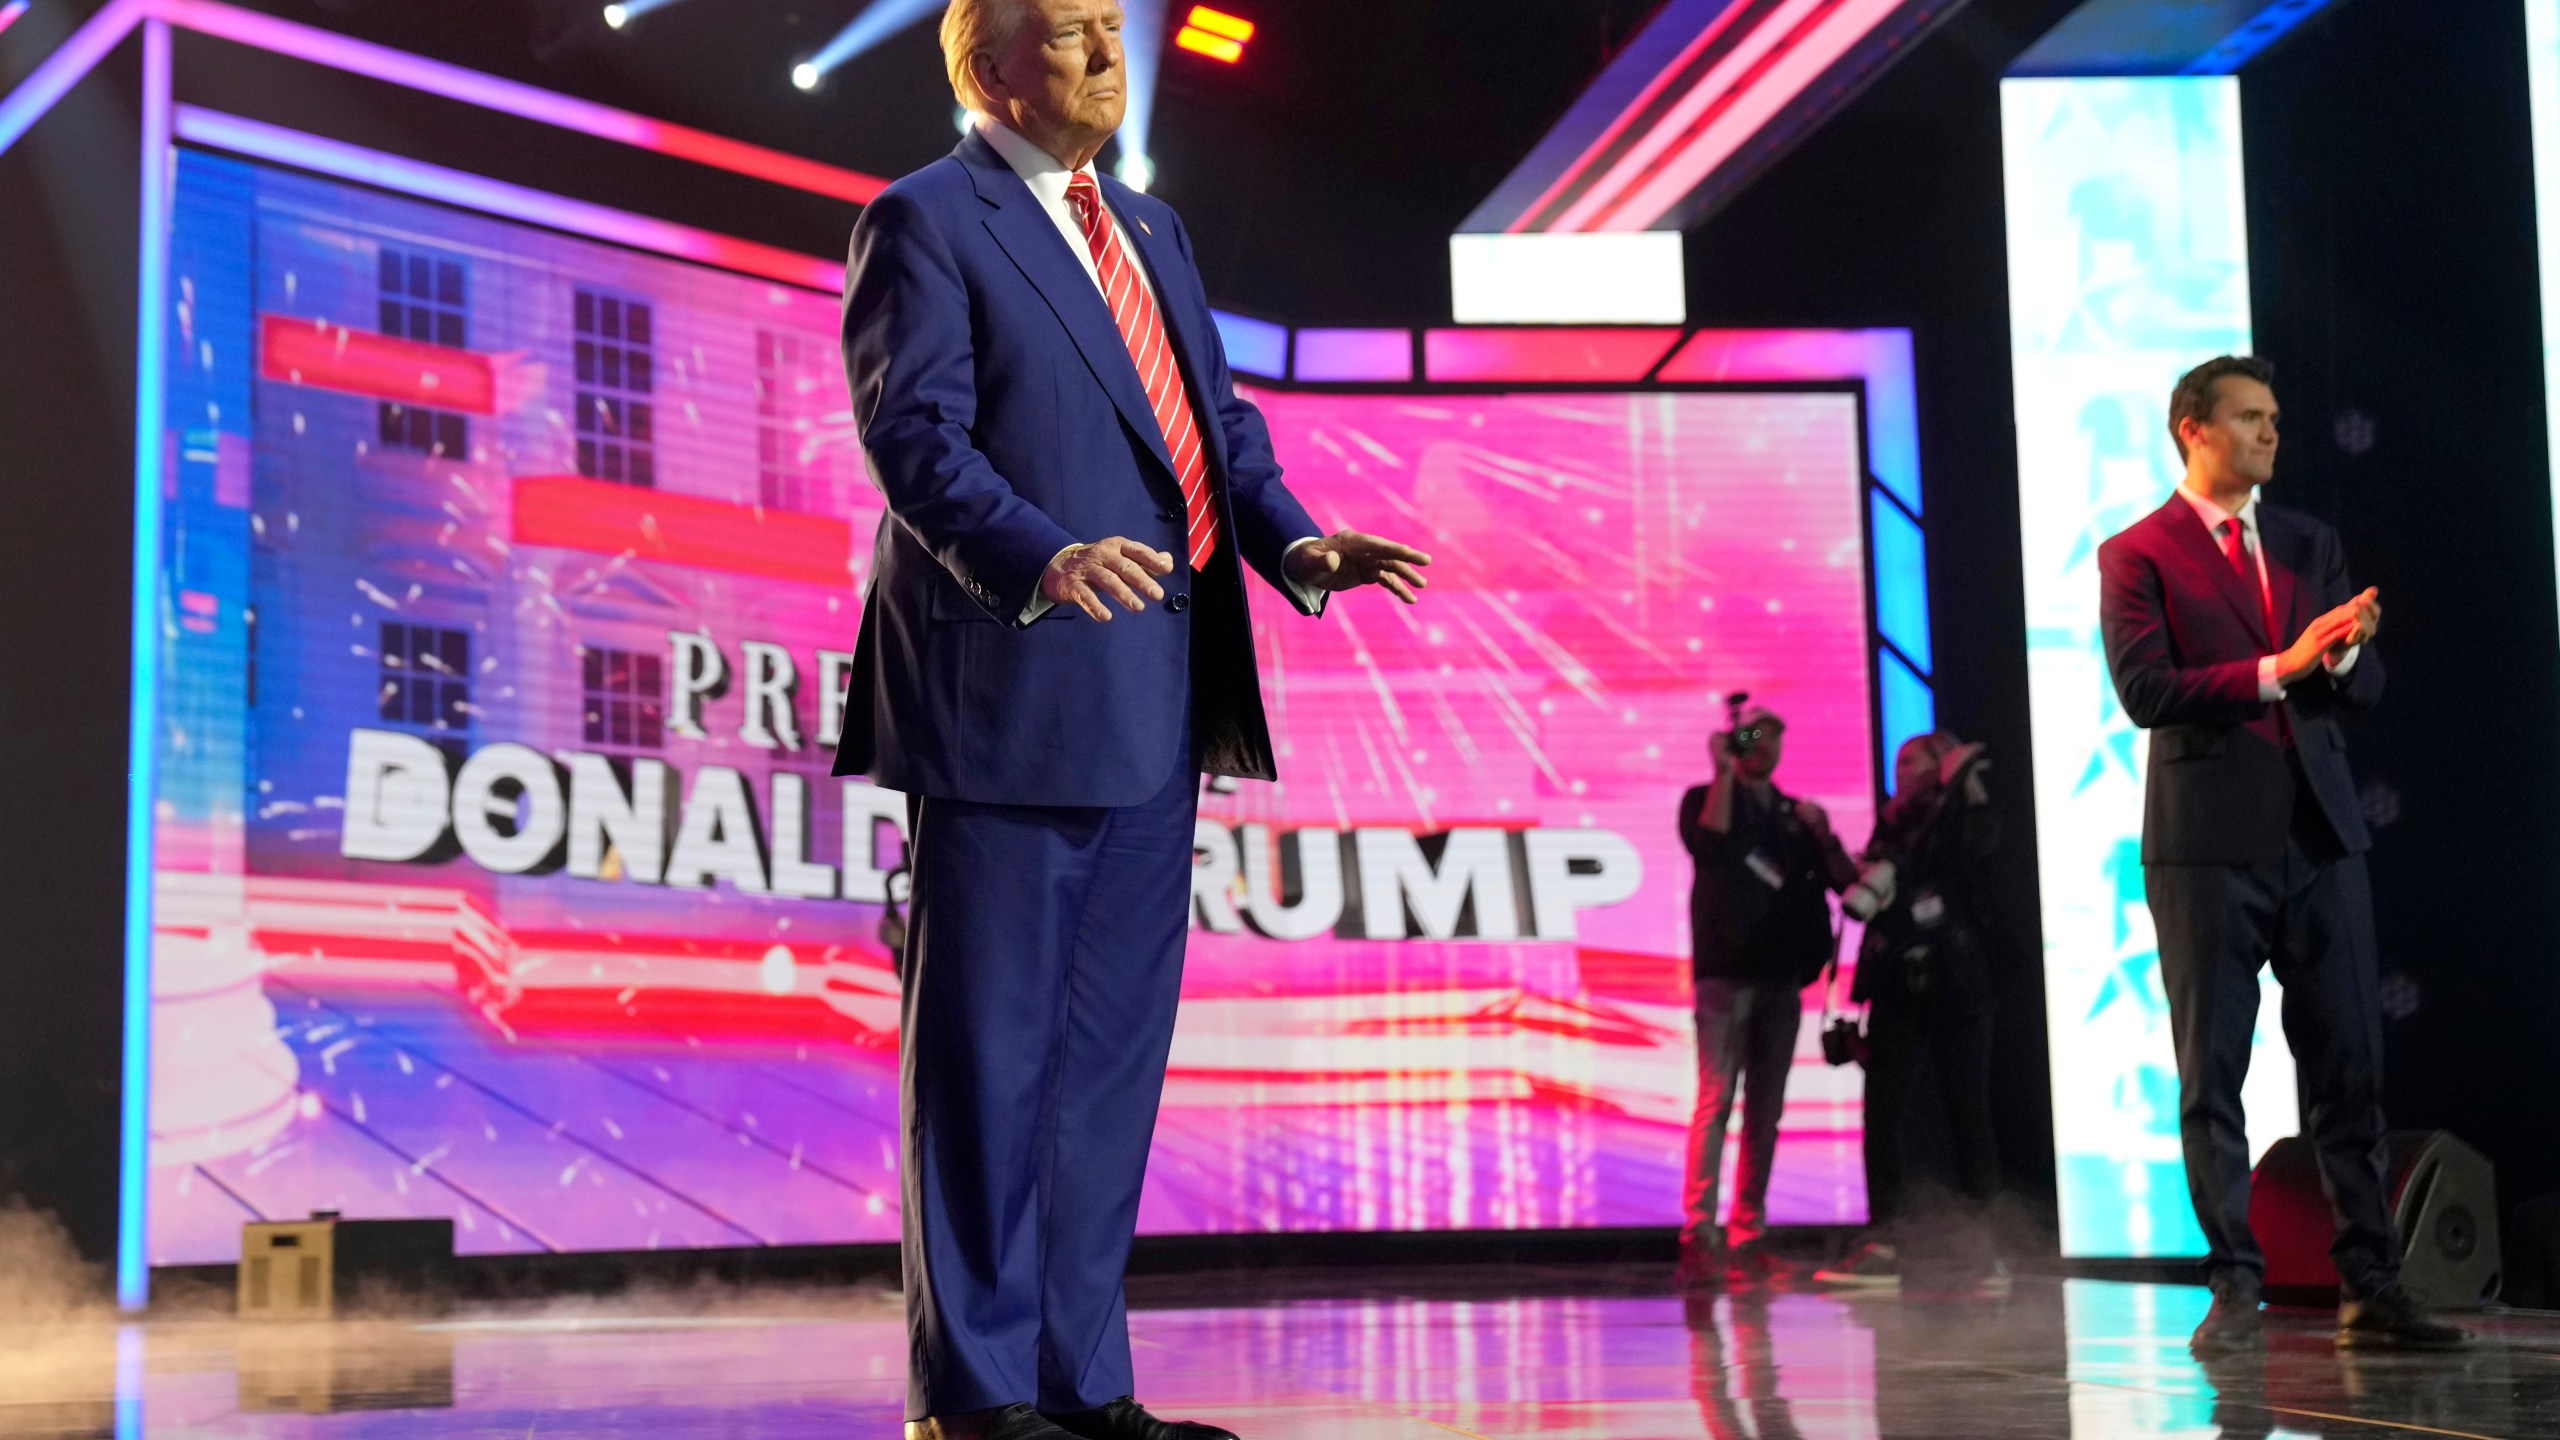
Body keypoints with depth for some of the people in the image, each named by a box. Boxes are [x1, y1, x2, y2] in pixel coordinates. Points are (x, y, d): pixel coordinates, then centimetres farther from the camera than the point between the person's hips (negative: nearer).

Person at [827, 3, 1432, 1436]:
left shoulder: (1150, 228, 22)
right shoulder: (924, 221, -2)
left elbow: (1221, 418, 19)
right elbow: (913, 434, -13)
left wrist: (1292, 539, 0)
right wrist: (1043, 554, -30)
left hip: (1152, 705, 8)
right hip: (1014, 693, -8)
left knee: (1111, 1048, 11)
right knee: (989, 1048, -2)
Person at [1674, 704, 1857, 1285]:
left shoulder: (1795, 814, 18)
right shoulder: (1706, 798, 7)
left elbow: (1845, 881, 12)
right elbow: (1709, 845, -15)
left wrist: (1823, 835, -5)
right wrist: (1725, 771, -13)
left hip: (1781, 975, 5)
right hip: (1725, 971, -5)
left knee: (1765, 1109, 3)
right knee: (1717, 1100, -13)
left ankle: (1748, 1238, 5)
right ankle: (1698, 1236, -17)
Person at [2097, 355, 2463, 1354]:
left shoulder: (2311, 545, 16)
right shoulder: (2137, 555, 1)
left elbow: (2365, 691, 12)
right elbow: (2145, 692, -12)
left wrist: (2342, 654, -11)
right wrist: (2279, 668, -18)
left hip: (2318, 830, 4)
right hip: (2209, 839, -4)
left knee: (2349, 1067, 3)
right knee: (2211, 1074, 0)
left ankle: (2369, 1289, 7)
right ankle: (2235, 1290, 6)